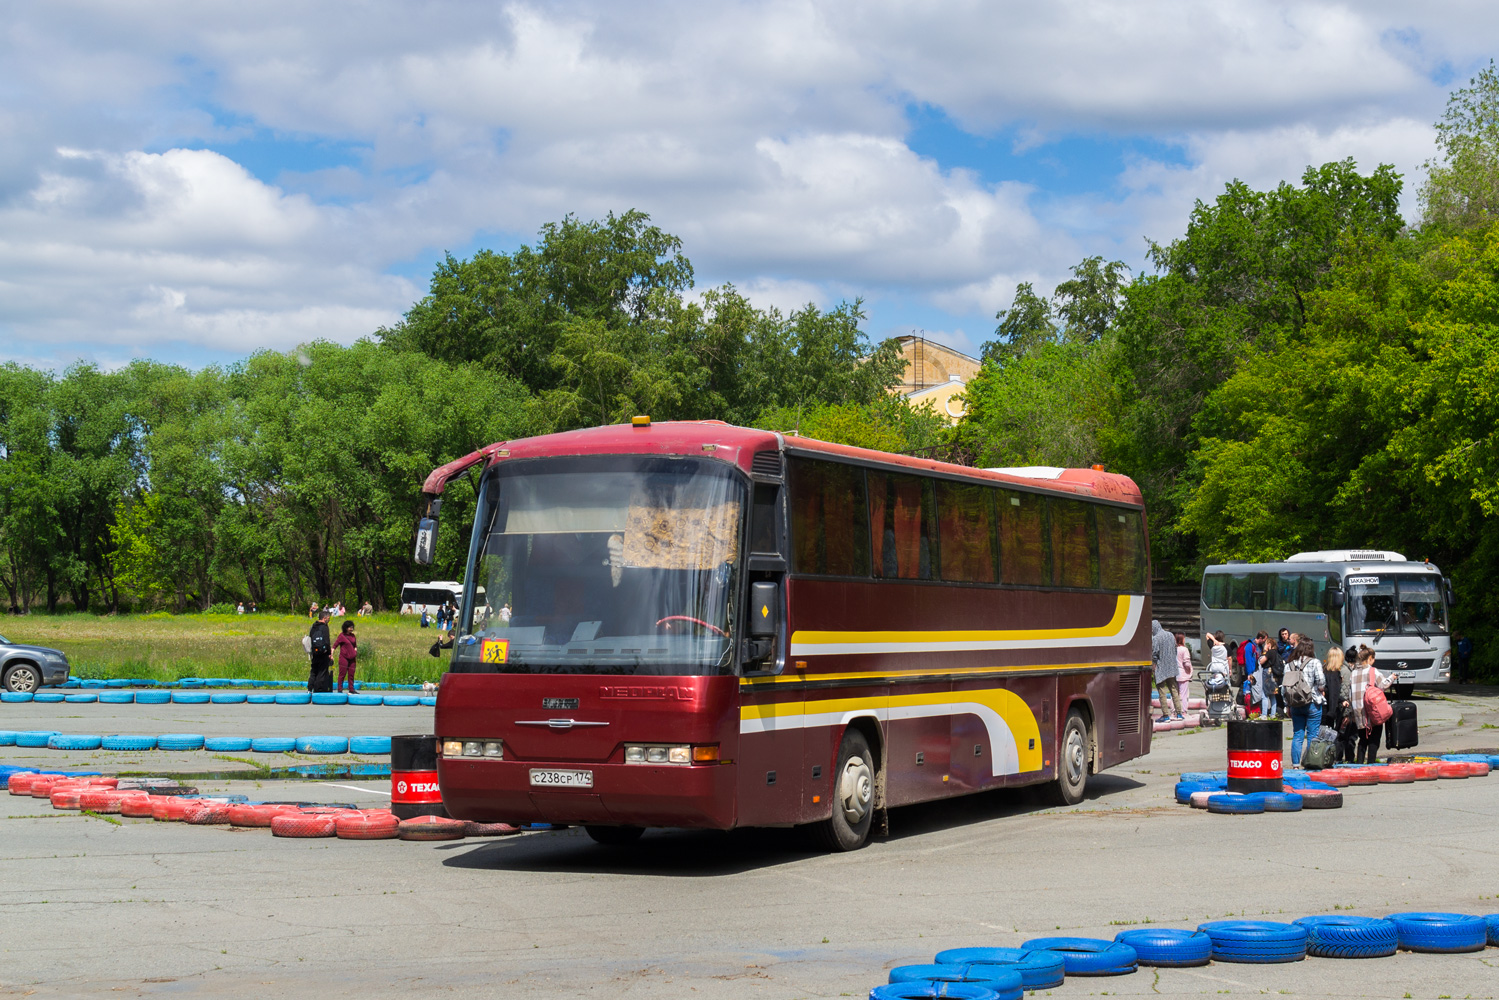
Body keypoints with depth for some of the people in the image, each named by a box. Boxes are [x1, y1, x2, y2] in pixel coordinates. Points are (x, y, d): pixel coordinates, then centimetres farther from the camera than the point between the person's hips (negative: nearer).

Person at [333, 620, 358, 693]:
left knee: (351, 674, 6)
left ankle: (351, 690, 12)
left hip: (352, 658, 5)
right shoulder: (342, 635, -4)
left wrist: (355, 651, 6)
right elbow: (335, 645, -6)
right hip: (343, 657, -5)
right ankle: (339, 689, 0)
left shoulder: (353, 636, 13)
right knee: (342, 674, -4)